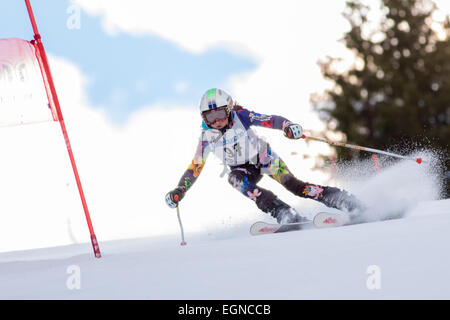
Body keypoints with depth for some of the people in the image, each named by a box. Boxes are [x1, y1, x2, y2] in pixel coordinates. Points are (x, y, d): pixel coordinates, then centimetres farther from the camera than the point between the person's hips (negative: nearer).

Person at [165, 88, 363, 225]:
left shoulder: (241, 117, -20)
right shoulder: (207, 137, -13)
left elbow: (271, 120, -26)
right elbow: (196, 167, -7)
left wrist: (288, 126, -47)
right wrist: (179, 191, -16)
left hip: (264, 158, -2)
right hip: (242, 169, 2)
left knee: (292, 184, -21)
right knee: (236, 179, -32)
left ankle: (343, 200, -16)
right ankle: (286, 215, -41)